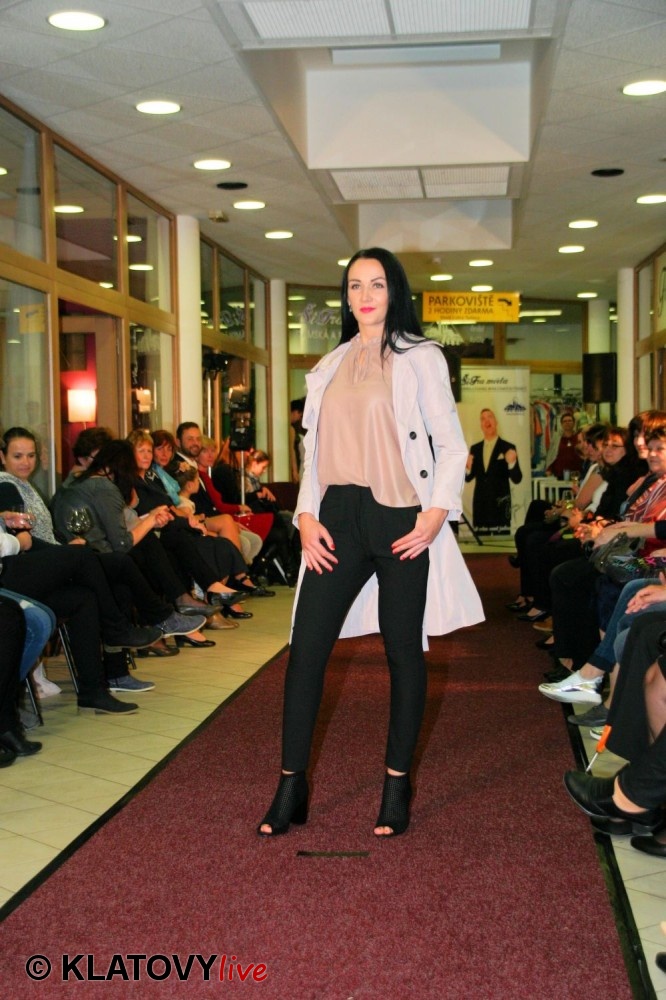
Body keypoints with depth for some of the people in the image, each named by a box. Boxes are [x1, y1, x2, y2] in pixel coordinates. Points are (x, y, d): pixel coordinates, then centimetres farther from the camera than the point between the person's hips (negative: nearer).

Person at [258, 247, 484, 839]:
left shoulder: (420, 357, 4)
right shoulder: (329, 367, 17)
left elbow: (451, 445, 0)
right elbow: (313, 450, 15)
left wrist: (437, 513, -13)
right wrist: (306, 515, 0)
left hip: (401, 521, -4)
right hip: (338, 519, 4)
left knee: (403, 651, 3)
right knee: (306, 649, -2)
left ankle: (397, 786, 16)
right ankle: (291, 787, 8)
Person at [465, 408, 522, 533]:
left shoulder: (508, 447, 0)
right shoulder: (475, 448, 12)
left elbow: (517, 479, -3)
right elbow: (468, 478, 12)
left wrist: (512, 462, -22)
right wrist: (468, 468, -9)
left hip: (500, 504, -3)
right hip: (480, 503, 4)